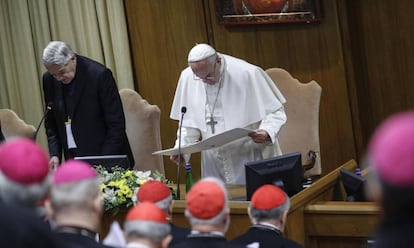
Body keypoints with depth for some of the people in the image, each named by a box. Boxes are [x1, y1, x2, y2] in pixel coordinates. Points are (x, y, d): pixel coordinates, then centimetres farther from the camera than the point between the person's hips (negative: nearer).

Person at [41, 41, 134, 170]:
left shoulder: (100, 74, -14)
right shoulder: (49, 79, 2)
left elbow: (116, 124, -12)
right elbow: (51, 122, 12)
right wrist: (54, 154, -2)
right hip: (73, 160, 4)